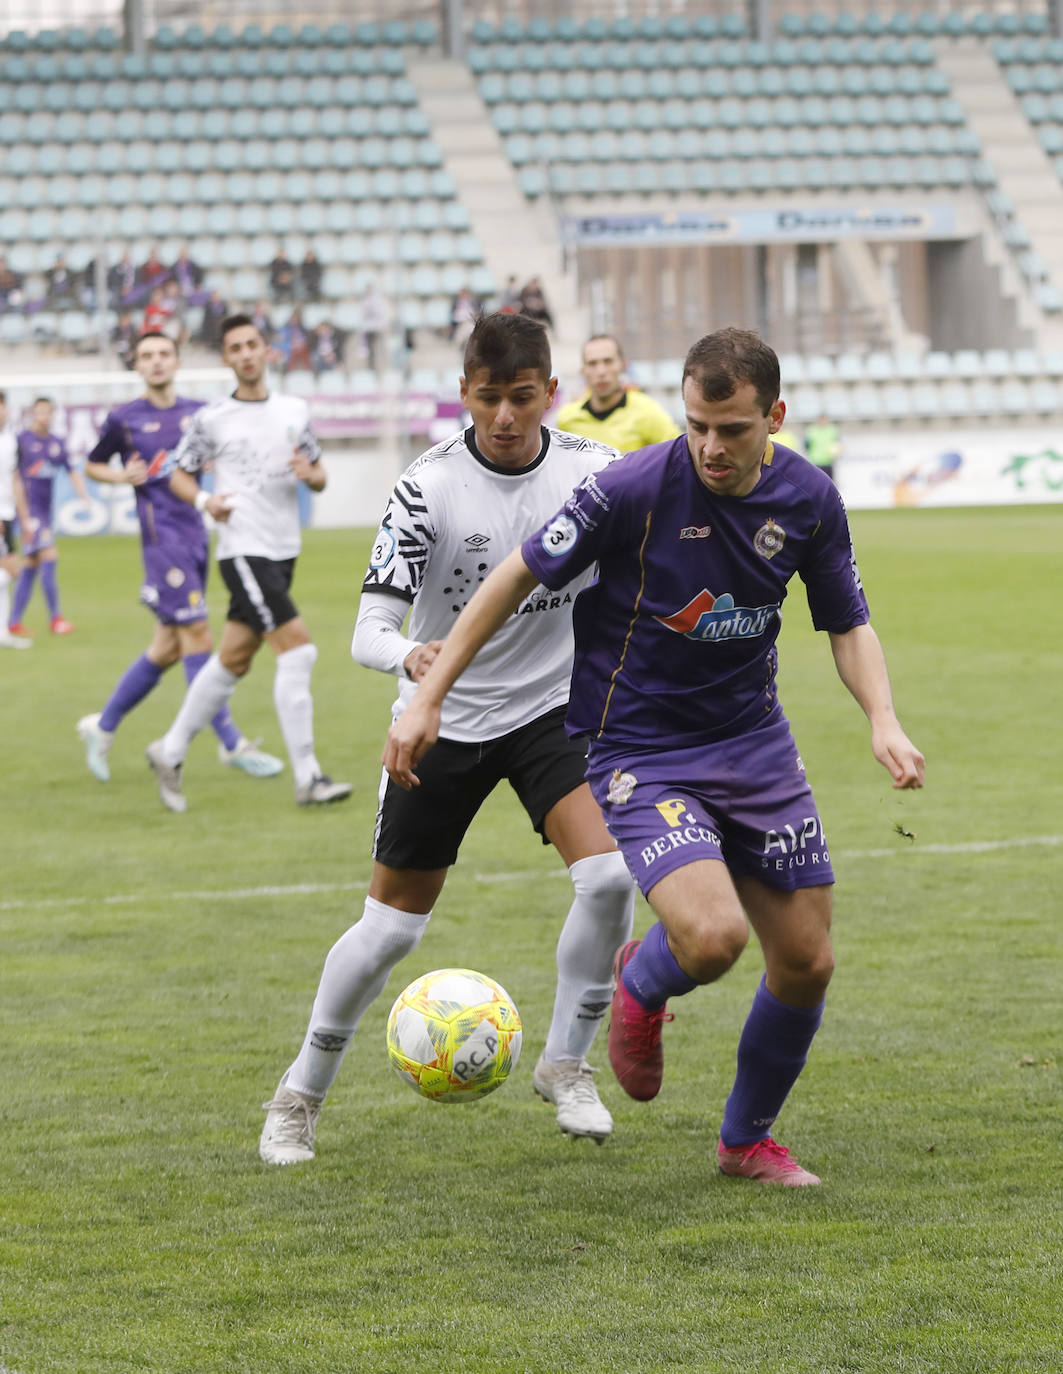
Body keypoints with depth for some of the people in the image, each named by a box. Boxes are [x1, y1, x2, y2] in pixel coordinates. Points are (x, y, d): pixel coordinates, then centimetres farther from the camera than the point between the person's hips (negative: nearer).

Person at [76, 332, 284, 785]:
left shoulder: (199, 413, 10)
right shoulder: (124, 419, 0)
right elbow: (92, 465, 12)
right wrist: (122, 475, -8)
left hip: (195, 534, 6)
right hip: (161, 538, -6)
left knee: (169, 645, 9)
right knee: (196, 633, -11)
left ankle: (102, 726, 23)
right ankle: (230, 743, -8)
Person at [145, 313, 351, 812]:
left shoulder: (294, 410, 10)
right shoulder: (211, 419, -2)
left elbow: (319, 477, 16)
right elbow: (179, 474, 7)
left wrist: (311, 475, -8)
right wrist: (204, 500, -13)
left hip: (283, 551, 6)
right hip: (243, 551, -6)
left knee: (233, 660, 12)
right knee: (297, 649, -16)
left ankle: (170, 752, 28)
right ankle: (307, 779, -14)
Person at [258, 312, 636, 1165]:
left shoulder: (592, 472, -10)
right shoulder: (429, 487, -18)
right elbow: (370, 629, -23)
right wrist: (409, 657, -44)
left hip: (548, 710, 2)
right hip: (443, 720, -2)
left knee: (609, 876, -21)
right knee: (393, 925, 2)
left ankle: (566, 1064, 0)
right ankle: (301, 1096, 21)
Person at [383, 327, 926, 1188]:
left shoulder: (809, 499, -5)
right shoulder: (635, 487, -19)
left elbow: (848, 624, 8)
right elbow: (521, 577, -10)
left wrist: (883, 719, -11)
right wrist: (428, 698, -12)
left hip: (755, 743, 5)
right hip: (638, 752, -5)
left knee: (808, 962, 5)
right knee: (714, 937, -27)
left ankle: (748, 1139, 29)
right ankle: (641, 984, 12)